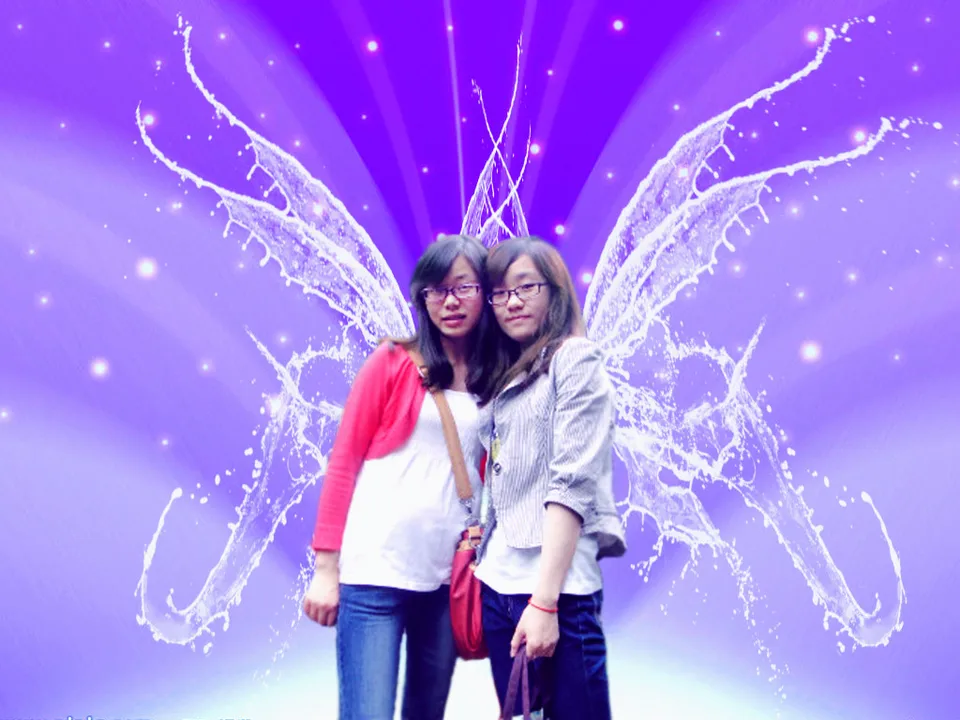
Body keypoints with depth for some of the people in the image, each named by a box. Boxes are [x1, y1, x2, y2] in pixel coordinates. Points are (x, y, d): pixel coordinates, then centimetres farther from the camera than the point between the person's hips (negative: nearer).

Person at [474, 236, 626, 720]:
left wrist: (544, 600, -20)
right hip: (498, 583, 7)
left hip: (555, 587, -7)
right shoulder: (504, 377, 18)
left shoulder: (575, 360, -3)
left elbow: (572, 485, -13)